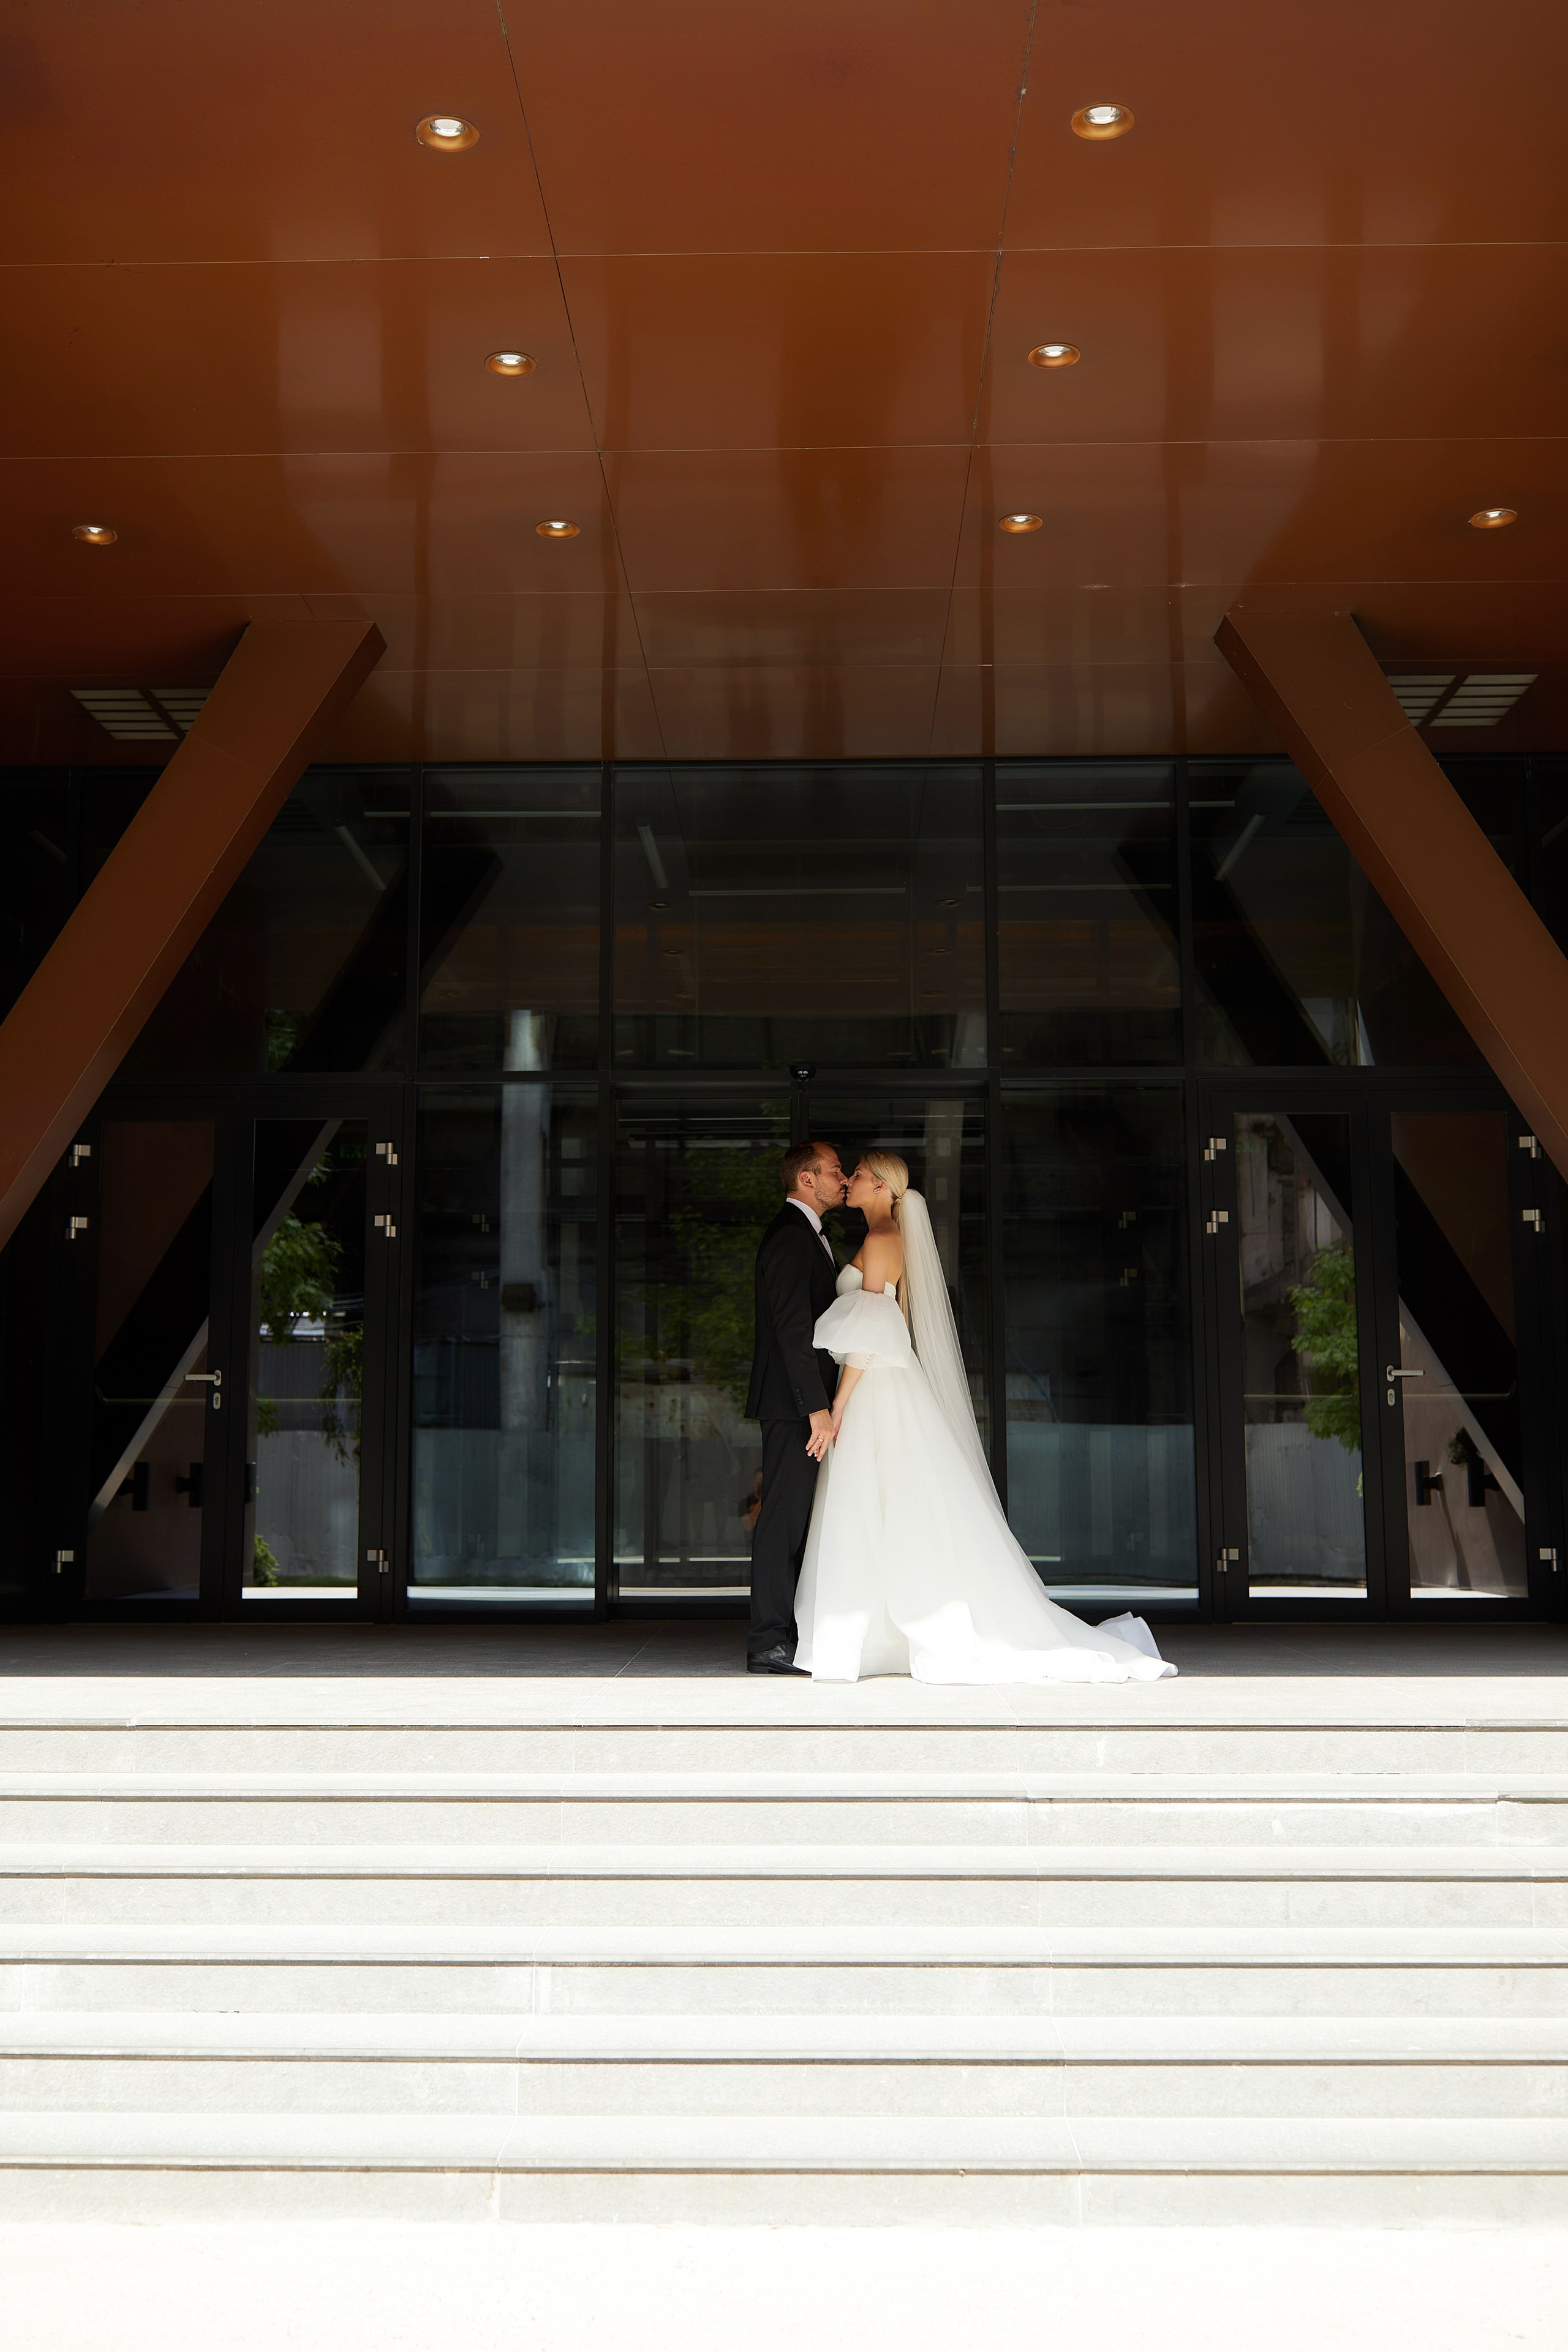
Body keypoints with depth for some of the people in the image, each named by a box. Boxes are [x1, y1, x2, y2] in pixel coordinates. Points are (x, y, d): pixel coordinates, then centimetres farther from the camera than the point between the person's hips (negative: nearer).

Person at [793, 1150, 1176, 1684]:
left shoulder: (880, 1241, -12)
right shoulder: (894, 1240, 17)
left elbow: (868, 1331, -17)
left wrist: (840, 1400, -17)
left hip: (876, 1391, -10)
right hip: (884, 1389, 10)